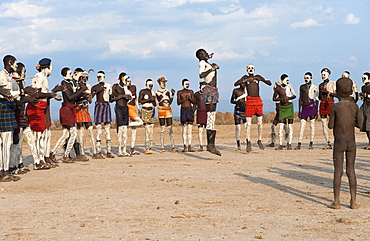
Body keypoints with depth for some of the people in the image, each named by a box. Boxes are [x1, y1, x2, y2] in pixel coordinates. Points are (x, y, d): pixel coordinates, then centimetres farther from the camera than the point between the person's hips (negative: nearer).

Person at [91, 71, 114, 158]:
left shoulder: (108, 86, 13)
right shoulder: (95, 87, 7)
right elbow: (91, 96, -6)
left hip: (106, 106, 2)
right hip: (98, 106, -2)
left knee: (107, 129, 1)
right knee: (98, 129, -6)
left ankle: (109, 152, 3)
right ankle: (99, 152, -4)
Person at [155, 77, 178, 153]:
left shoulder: (167, 91, 13)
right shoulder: (156, 92, 3)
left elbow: (170, 102, 9)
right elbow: (155, 103, 2)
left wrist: (173, 95, -1)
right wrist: (160, 100, -14)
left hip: (168, 110, 3)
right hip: (161, 111, -3)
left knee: (170, 129, -1)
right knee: (162, 129, -3)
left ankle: (173, 148, -3)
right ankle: (162, 148, -1)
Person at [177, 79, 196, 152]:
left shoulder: (191, 92, 11)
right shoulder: (179, 92, 4)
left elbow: (194, 102, 7)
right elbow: (178, 103, -2)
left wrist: (190, 98, -12)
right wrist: (184, 99, -15)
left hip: (190, 110, 3)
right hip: (183, 110, -3)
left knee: (190, 129, -1)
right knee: (184, 129, -4)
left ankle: (189, 147, 0)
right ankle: (185, 147, -2)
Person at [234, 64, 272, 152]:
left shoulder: (257, 77, 15)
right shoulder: (245, 77, 11)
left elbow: (269, 84, 14)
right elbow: (235, 84, 0)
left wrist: (261, 79, -5)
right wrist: (245, 80, -12)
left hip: (258, 101, 2)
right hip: (249, 101, -2)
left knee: (260, 123, 1)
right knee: (248, 123, -7)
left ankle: (260, 141, 10)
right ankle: (248, 142, -4)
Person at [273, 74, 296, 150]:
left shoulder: (289, 86, -1)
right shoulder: (278, 88, -2)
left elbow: (294, 95, 1)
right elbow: (274, 98, 6)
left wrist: (288, 98, -18)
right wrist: (280, 99, -12)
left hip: (289, 107, 0)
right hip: (282, 108, 0)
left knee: (290, 126, 1)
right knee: (281, 126, -6)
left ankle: (289, 144, 6)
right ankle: (280, 145, -2)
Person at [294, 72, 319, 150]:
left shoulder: (314, 87, 5)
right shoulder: (302, 87, 13)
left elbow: (317, 100, 6)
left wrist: (316, 111, 2)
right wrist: (299, 110, 9)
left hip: (312, 106, -2)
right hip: (304, 107, 2)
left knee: (312, 125, 1)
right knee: (302, 125, -3)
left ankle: (311, 144, 5)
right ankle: (299, 144, -5)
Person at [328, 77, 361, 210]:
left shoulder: (335, 107, -11)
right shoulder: (355, 106, -1)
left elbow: (330, 125, -8)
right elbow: (359, 124, 4)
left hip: (339, 144, -3)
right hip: (351, 143, 3)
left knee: (338, 172, 1)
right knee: (351, 171, 8)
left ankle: (336, 202, 2)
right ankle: (353, 201, 8)